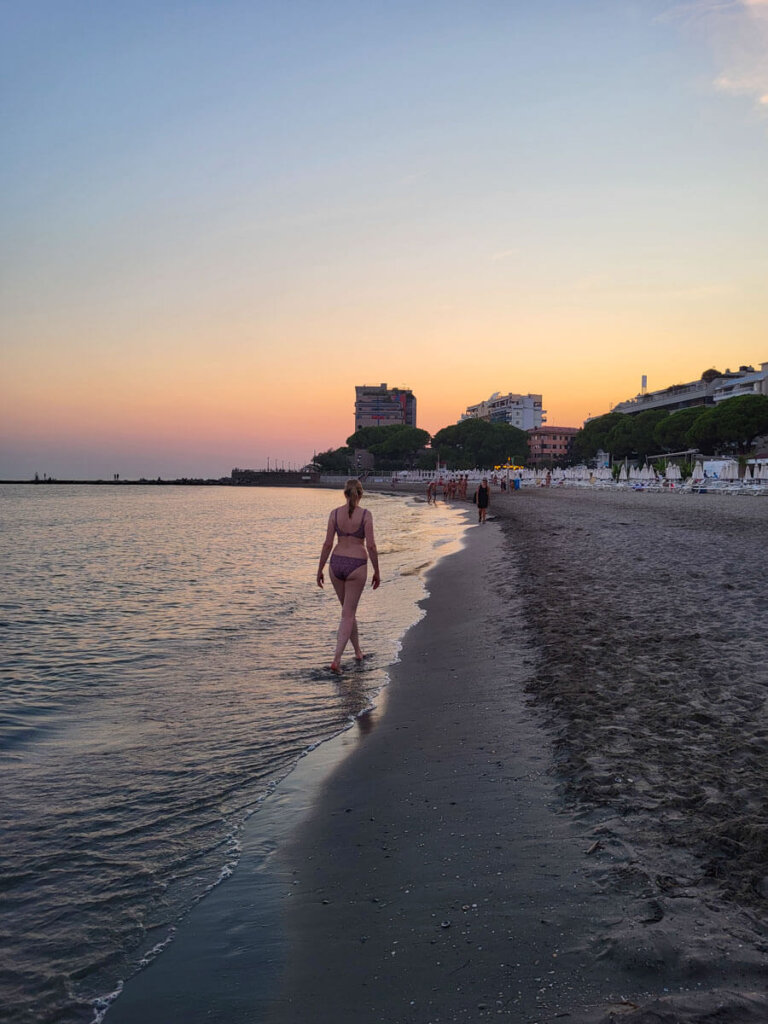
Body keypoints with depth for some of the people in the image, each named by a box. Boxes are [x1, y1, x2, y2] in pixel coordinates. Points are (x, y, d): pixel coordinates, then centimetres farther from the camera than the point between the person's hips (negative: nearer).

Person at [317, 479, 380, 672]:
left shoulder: (335, 514, -1)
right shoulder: (365, 515, -9)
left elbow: (328, 544, -1)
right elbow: (371, 546, -11)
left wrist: (320, 570, 8)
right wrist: (377, 572, -1)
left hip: (336, 563, 3)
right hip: (357, 566, -3)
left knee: (348, 610, 21)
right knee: (348, 615, 2)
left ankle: (358, 651, 35)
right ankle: (336, 659, -10)